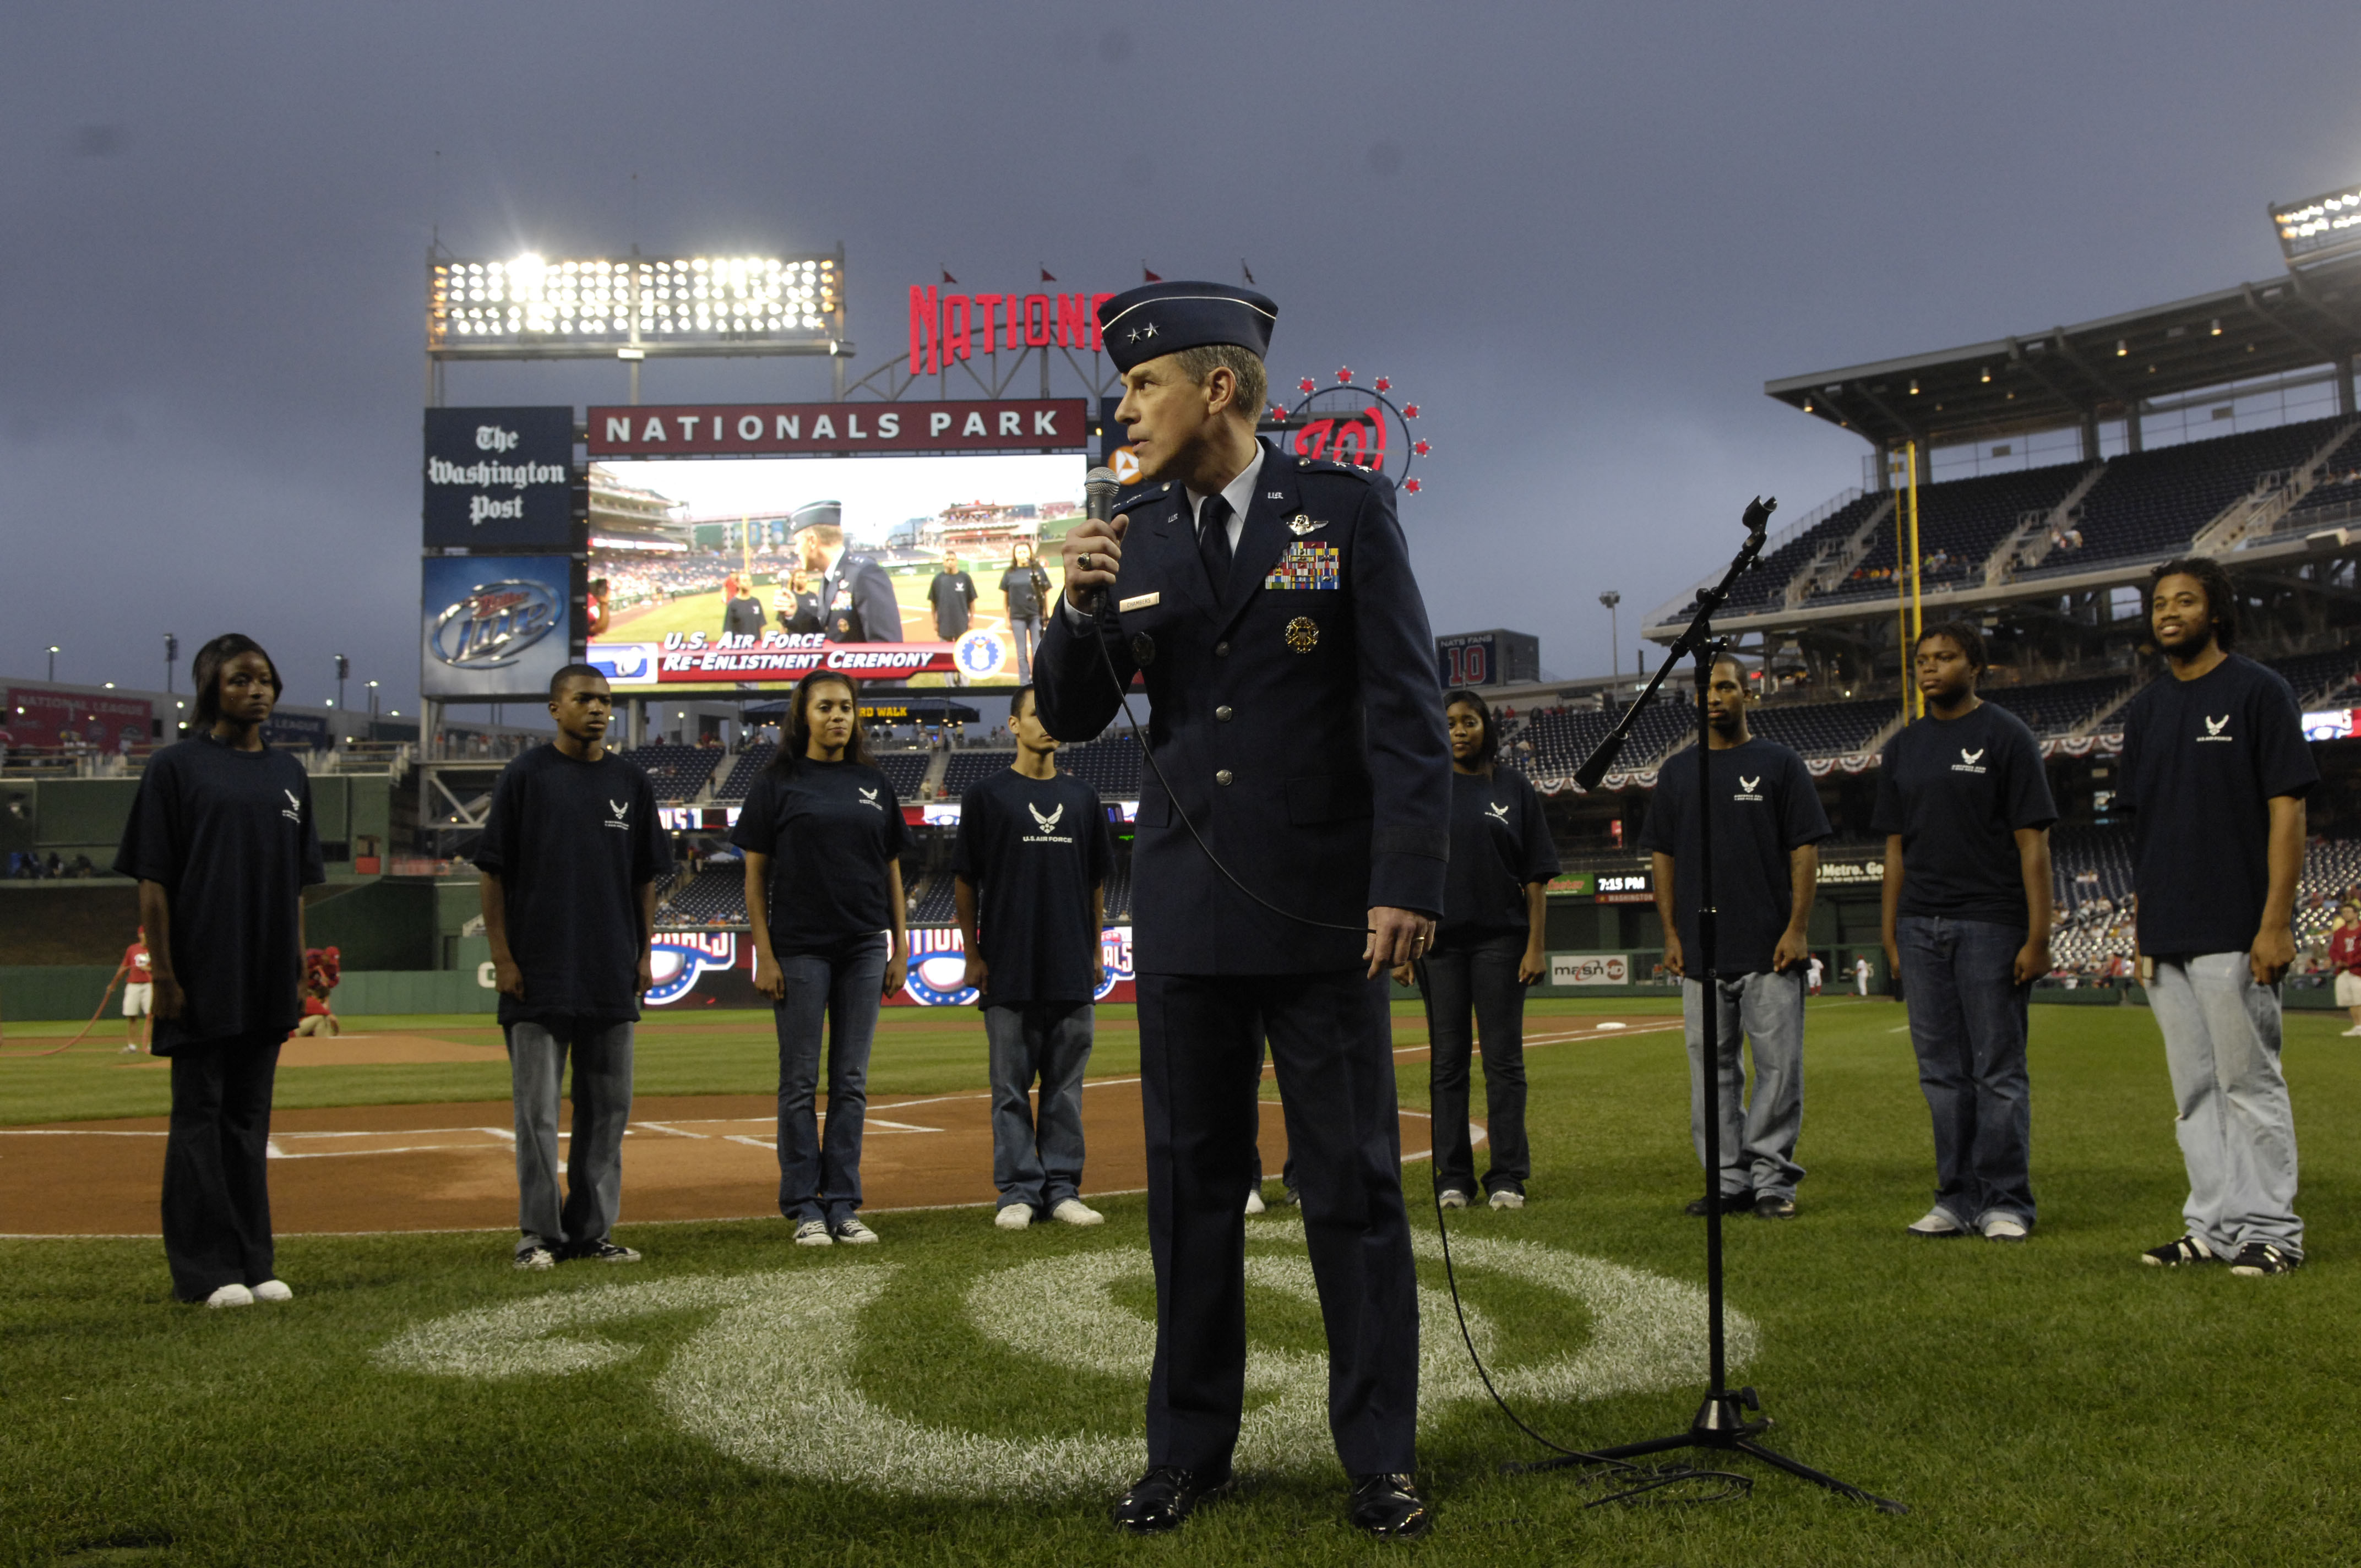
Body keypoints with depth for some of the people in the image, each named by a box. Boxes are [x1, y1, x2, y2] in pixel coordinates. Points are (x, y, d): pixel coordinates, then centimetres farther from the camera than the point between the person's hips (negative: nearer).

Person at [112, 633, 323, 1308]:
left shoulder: (288, 773, 13)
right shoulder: (176, 766, -3)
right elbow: (153, 880, -6)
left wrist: (301, 971, 11)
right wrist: (163, 975, -11)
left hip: (267, 983, 5)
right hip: (202, 978, -5)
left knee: (251, 1118, 11)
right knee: (200, 1118, 0)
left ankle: (254, 1263, 17)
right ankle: (204, 1270, 6)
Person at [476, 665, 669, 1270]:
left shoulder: (630, 779, 10)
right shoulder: (525, 775, -1)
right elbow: (493, 872, -1)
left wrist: (645, 953, 8)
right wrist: (502, 957, -7)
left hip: (613, 975, 4)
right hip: (538, 972, -4)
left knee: (608, 1106, 7)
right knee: (536, 1109, 0)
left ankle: (594, 1230, 16)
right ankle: (540, 1233, 9)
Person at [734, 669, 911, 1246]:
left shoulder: (873, 783, 11)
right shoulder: (777, 782, 0)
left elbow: (892, 870, 14)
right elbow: (755, 873, -1)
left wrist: (901, 949, 8)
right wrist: (764, 955, -8)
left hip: (864, 948, 3)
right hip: (799, 949, -3)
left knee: (851, 1082, 6)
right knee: (801, 1081, 1)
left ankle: (843, 1205, 12)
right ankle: (805, 1208, 8)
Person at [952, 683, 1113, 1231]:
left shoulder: (1083, 797, 13)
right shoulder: (987, 796, 2)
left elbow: (1096, 881, 16)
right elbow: (965, 881, 2)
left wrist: (1096, 951, 11)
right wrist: (973, 955, -3)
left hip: (1072, 970, 3)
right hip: (1009, 971, -3)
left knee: (1067, 1087, 6)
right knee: (1012, 1087, 1)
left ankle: (1062, 1189, 13)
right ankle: (1019, 1190, 7)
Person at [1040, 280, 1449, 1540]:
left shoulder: (1347, 508, -2)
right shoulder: (1130, 536, 8)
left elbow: (1405, 706, -6)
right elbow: (1071, 719, 9)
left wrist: (1408, 881, -13)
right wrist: (1081, 608, -11)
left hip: (1321, 908, -3)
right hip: (1185, 905, 4)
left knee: (1354, 1186, 4)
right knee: (1192, 1184, 10)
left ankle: (1379, 1455, 16)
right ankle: (1188, 1447, 22)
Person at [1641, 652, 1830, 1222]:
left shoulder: (1780, 764, 4)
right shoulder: (1676, 772, 14)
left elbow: (1805, 851, 0)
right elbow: (1662, 856, 14)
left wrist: (1796, 929, -9)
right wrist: (1671, 934, 5)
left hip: (1769, 950, -3)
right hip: (1700, 952, 4)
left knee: (1778, 1066, -3)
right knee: (1712, 1068, 6)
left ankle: (1773, 1179, 5)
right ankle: (1727, 1180, 13)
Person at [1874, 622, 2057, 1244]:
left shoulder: (2006, 736, -2)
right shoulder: (1903, 748, 15)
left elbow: (2033, 843, -6)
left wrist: (2038, 937, -13)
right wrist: (1891, 936, 10)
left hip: (1991, 925, -5)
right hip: (1922, 928, 6)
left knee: (1999, 1069, -1)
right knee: (1941, 1071, 8)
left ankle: (2006, 1202, 6)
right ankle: (1958, 1199, 16)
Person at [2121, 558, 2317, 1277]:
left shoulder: (2258, 691, -3)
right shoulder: (2145, 708, 15)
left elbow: (2287, 808, -9)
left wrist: (2276, 922, -15)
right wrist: (2143, 926, 12)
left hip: (2235, 934, -6)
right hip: (2167, 936, 6)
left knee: (2250, 1082, -3)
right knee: (2196, 1089, 10)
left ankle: (2270, 1231, 5)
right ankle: (2213, 1225, 17)